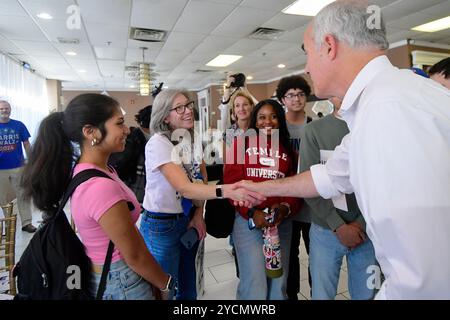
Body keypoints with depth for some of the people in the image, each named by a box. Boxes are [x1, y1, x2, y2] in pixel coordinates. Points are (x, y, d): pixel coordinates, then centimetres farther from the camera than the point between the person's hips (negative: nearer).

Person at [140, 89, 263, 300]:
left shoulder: (190, 139, 1)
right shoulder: (158, 143, -21)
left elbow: (200, 179, 9)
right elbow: (185, 188, -32)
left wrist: (198, 213, -4)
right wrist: (226, 191, -45)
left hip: (188, 220, 6)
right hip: (161, 226, -6)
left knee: (188, 287, 18)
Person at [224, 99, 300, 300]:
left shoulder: (288, 150, 11)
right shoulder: (242, 143, 3)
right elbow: (231, 182, -5)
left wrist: (285, 208, -15)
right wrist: (251, 213, -16)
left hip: (282, 222, 3)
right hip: (247, 221, -3)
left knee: (279, 285, 15)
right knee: (255, 287, -2)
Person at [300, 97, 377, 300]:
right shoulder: (314, 130, -2)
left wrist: (361, 224, -10)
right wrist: (339, 226, -11)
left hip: (366, 230, 1)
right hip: (325, 231, -1)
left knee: (365, 294, 14)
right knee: (322, 294, 9)